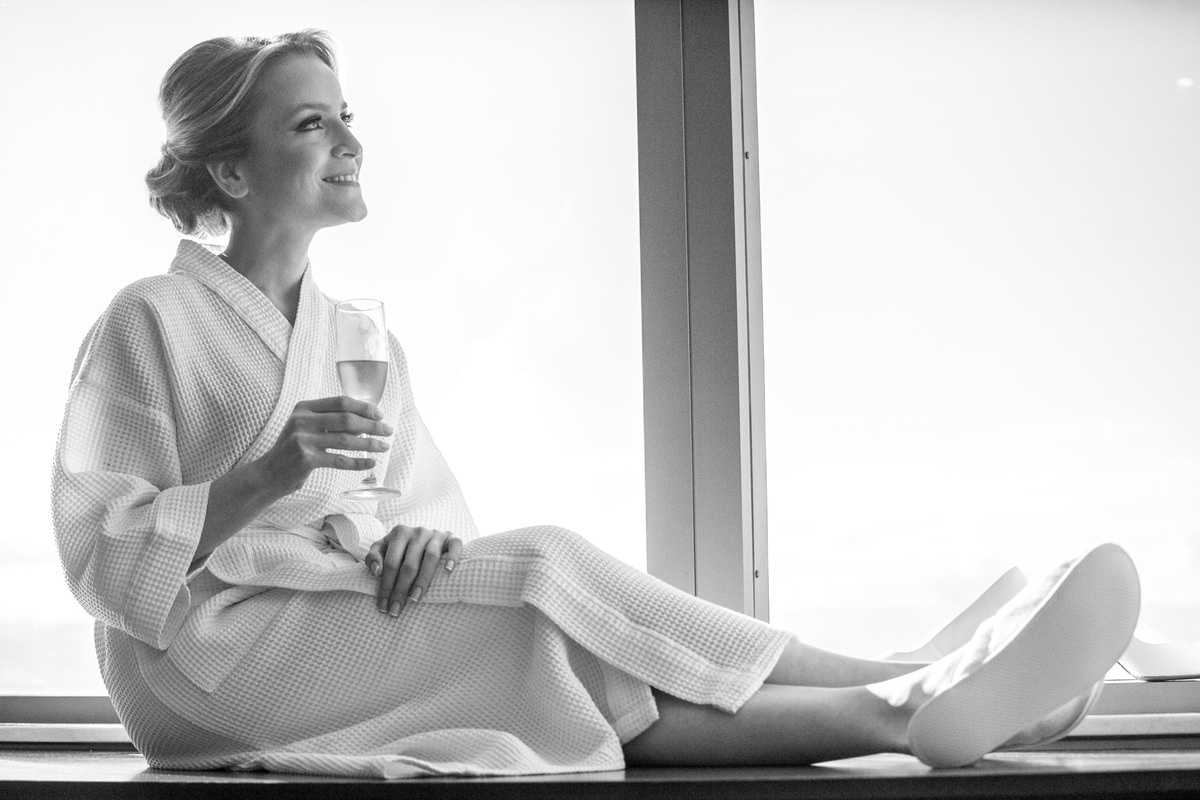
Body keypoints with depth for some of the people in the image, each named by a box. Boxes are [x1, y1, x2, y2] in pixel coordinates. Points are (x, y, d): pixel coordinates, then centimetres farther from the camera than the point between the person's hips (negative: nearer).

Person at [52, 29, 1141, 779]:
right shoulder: (149, 324, 1)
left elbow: (438, 512, 14)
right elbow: (101, 555, -8)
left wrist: (423, 539, -12)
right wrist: (273, 474, -22)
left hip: (349, 641, 5)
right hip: (209, 656, -5)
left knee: (573, 671, -25)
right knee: (538, 568, -27)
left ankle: (898, 707, -42)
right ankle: (897, 705, -32)